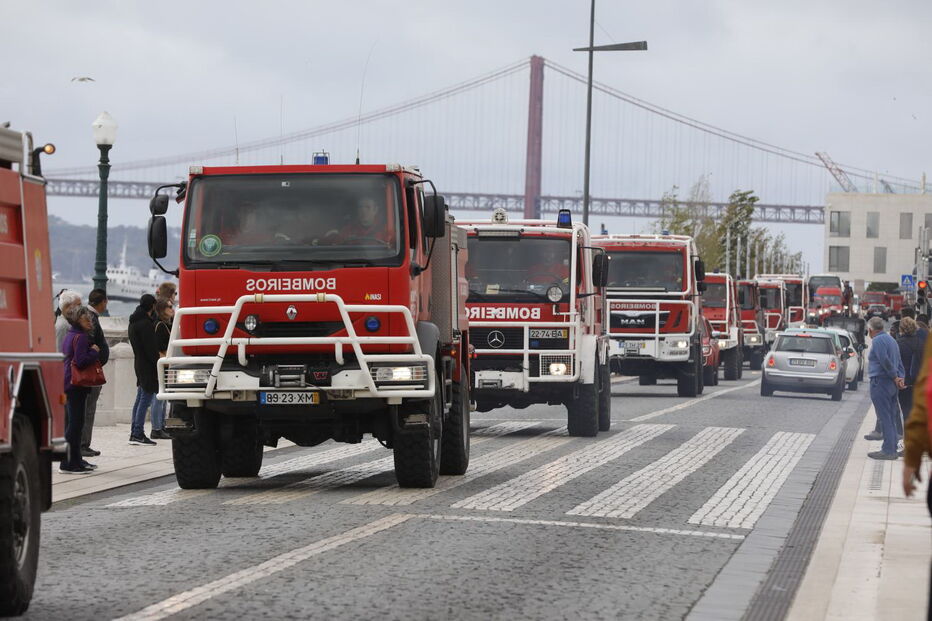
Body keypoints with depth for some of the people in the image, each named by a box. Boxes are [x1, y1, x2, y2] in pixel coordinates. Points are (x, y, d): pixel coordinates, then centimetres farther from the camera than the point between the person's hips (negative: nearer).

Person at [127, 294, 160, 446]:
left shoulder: (134, 322, 14)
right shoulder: (146, 324, -17)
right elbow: (151, 348, -19)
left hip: (139, 363, 10)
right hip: (147, 365, -10)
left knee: (140, 399, 14)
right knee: (145, 400, -7)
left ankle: (135, 433, 17)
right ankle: (138, 434, -8)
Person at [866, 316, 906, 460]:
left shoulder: (877, 341, -11)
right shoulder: (890, 339, 18)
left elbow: (885, 361, -21)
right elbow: (899, 362, 16)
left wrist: (895, 378, -12)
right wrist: (901, 377, 4)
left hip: (880, 382, -9)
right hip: (891, 383, 9)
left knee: (885, 417, -7)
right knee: (890, 417, 13)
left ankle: (888, 450, -8)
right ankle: (892, 448, 17)